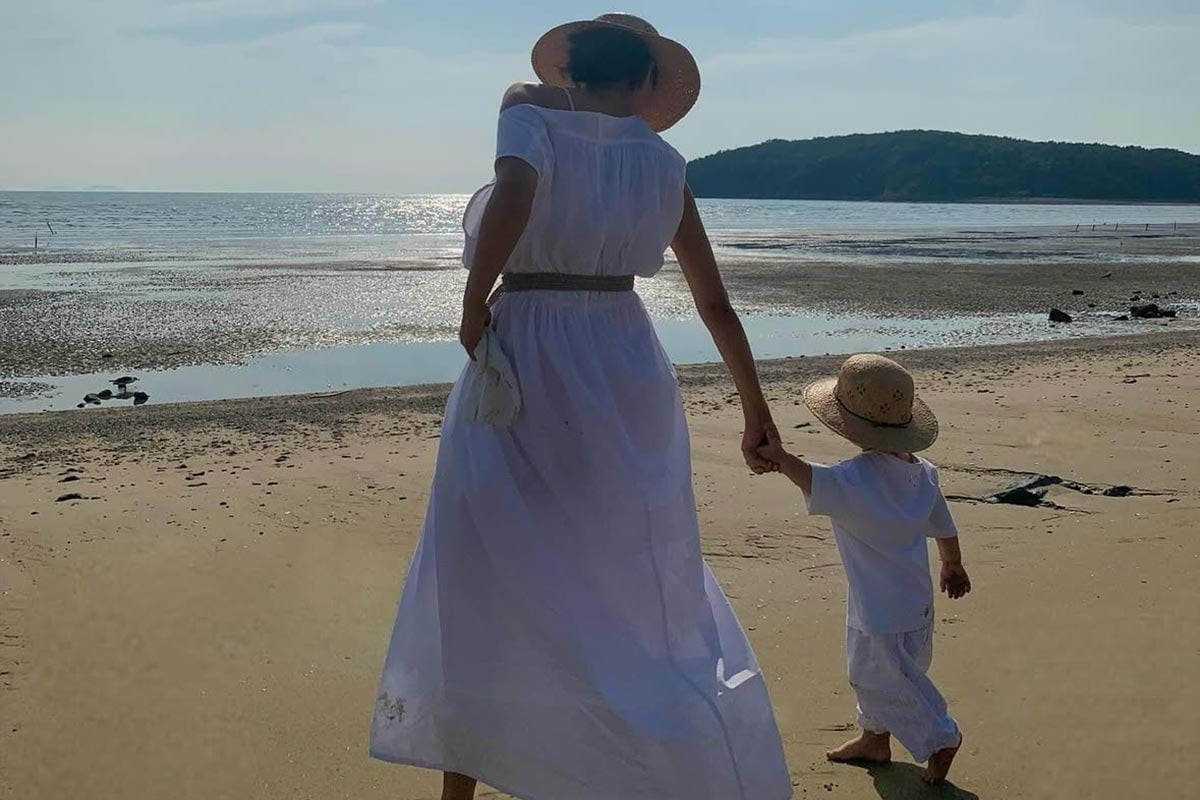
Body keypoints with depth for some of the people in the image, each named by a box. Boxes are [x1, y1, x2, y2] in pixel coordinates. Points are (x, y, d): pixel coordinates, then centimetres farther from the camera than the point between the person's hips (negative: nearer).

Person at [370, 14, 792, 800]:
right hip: (625, 369, 3)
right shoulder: (662, 163, 9)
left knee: (484, 586, 9)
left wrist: (474, 304, -13)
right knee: (642, 583, 15)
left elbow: (514, 193, -26)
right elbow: (717, 304, 12)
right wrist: (756, 412, 20)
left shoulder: (531, 110, -2)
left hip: (522, 357, -3)